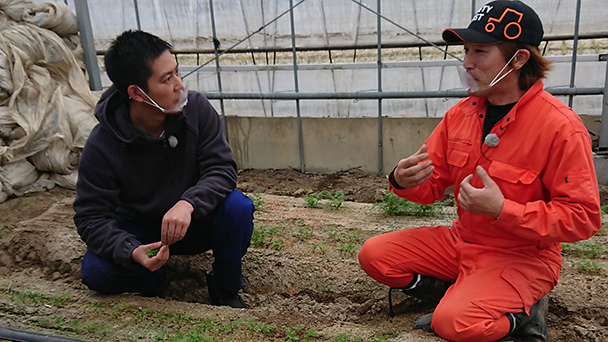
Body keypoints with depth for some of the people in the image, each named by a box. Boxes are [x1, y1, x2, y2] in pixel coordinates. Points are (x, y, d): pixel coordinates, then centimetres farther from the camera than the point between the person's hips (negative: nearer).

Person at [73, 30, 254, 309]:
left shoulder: (196, 108, -17)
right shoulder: (101, 146, -22)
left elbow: (222, 168, -19)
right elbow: (91, 216, -18)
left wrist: (187, 204, -39)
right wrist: (132, 251, -37)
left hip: (195, 221, 1)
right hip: (137, 231, -1)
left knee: (239, 207, -29)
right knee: (96, 271, -27)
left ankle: (224, 286, -2)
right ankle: (151, 282, 7)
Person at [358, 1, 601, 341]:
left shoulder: (560, 126, -19)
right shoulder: (460, 113, 0)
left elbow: (583, 217, -18)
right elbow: (433, 183, 6)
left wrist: (501, 210, -28)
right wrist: (403, 181, -19)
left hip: (522, 257, -6)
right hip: (461, 241, 7)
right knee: (375, 254, -5)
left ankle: (518, 313, 2)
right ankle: (464, 299, -1)